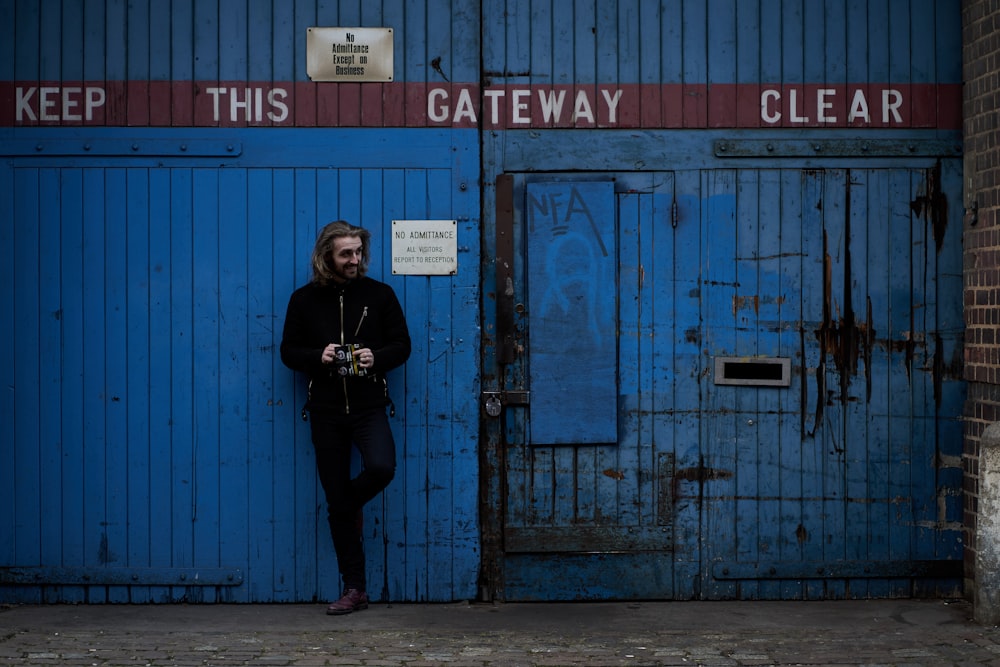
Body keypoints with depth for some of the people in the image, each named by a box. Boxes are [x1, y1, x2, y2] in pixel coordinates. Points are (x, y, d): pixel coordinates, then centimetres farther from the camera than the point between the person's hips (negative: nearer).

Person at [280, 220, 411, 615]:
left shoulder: (379, 294, 3)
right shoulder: (305, 299, 4)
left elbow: (402, 345, 5)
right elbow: (288, 351, 8)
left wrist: (376, 358, -15)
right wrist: (317, 356, -12)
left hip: (369, 407, -1)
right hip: (325, 410, 1)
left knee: (381, 468, -28)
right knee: (336, 501, 3)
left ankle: (349, 507, 10)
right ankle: (354, 590, 13)